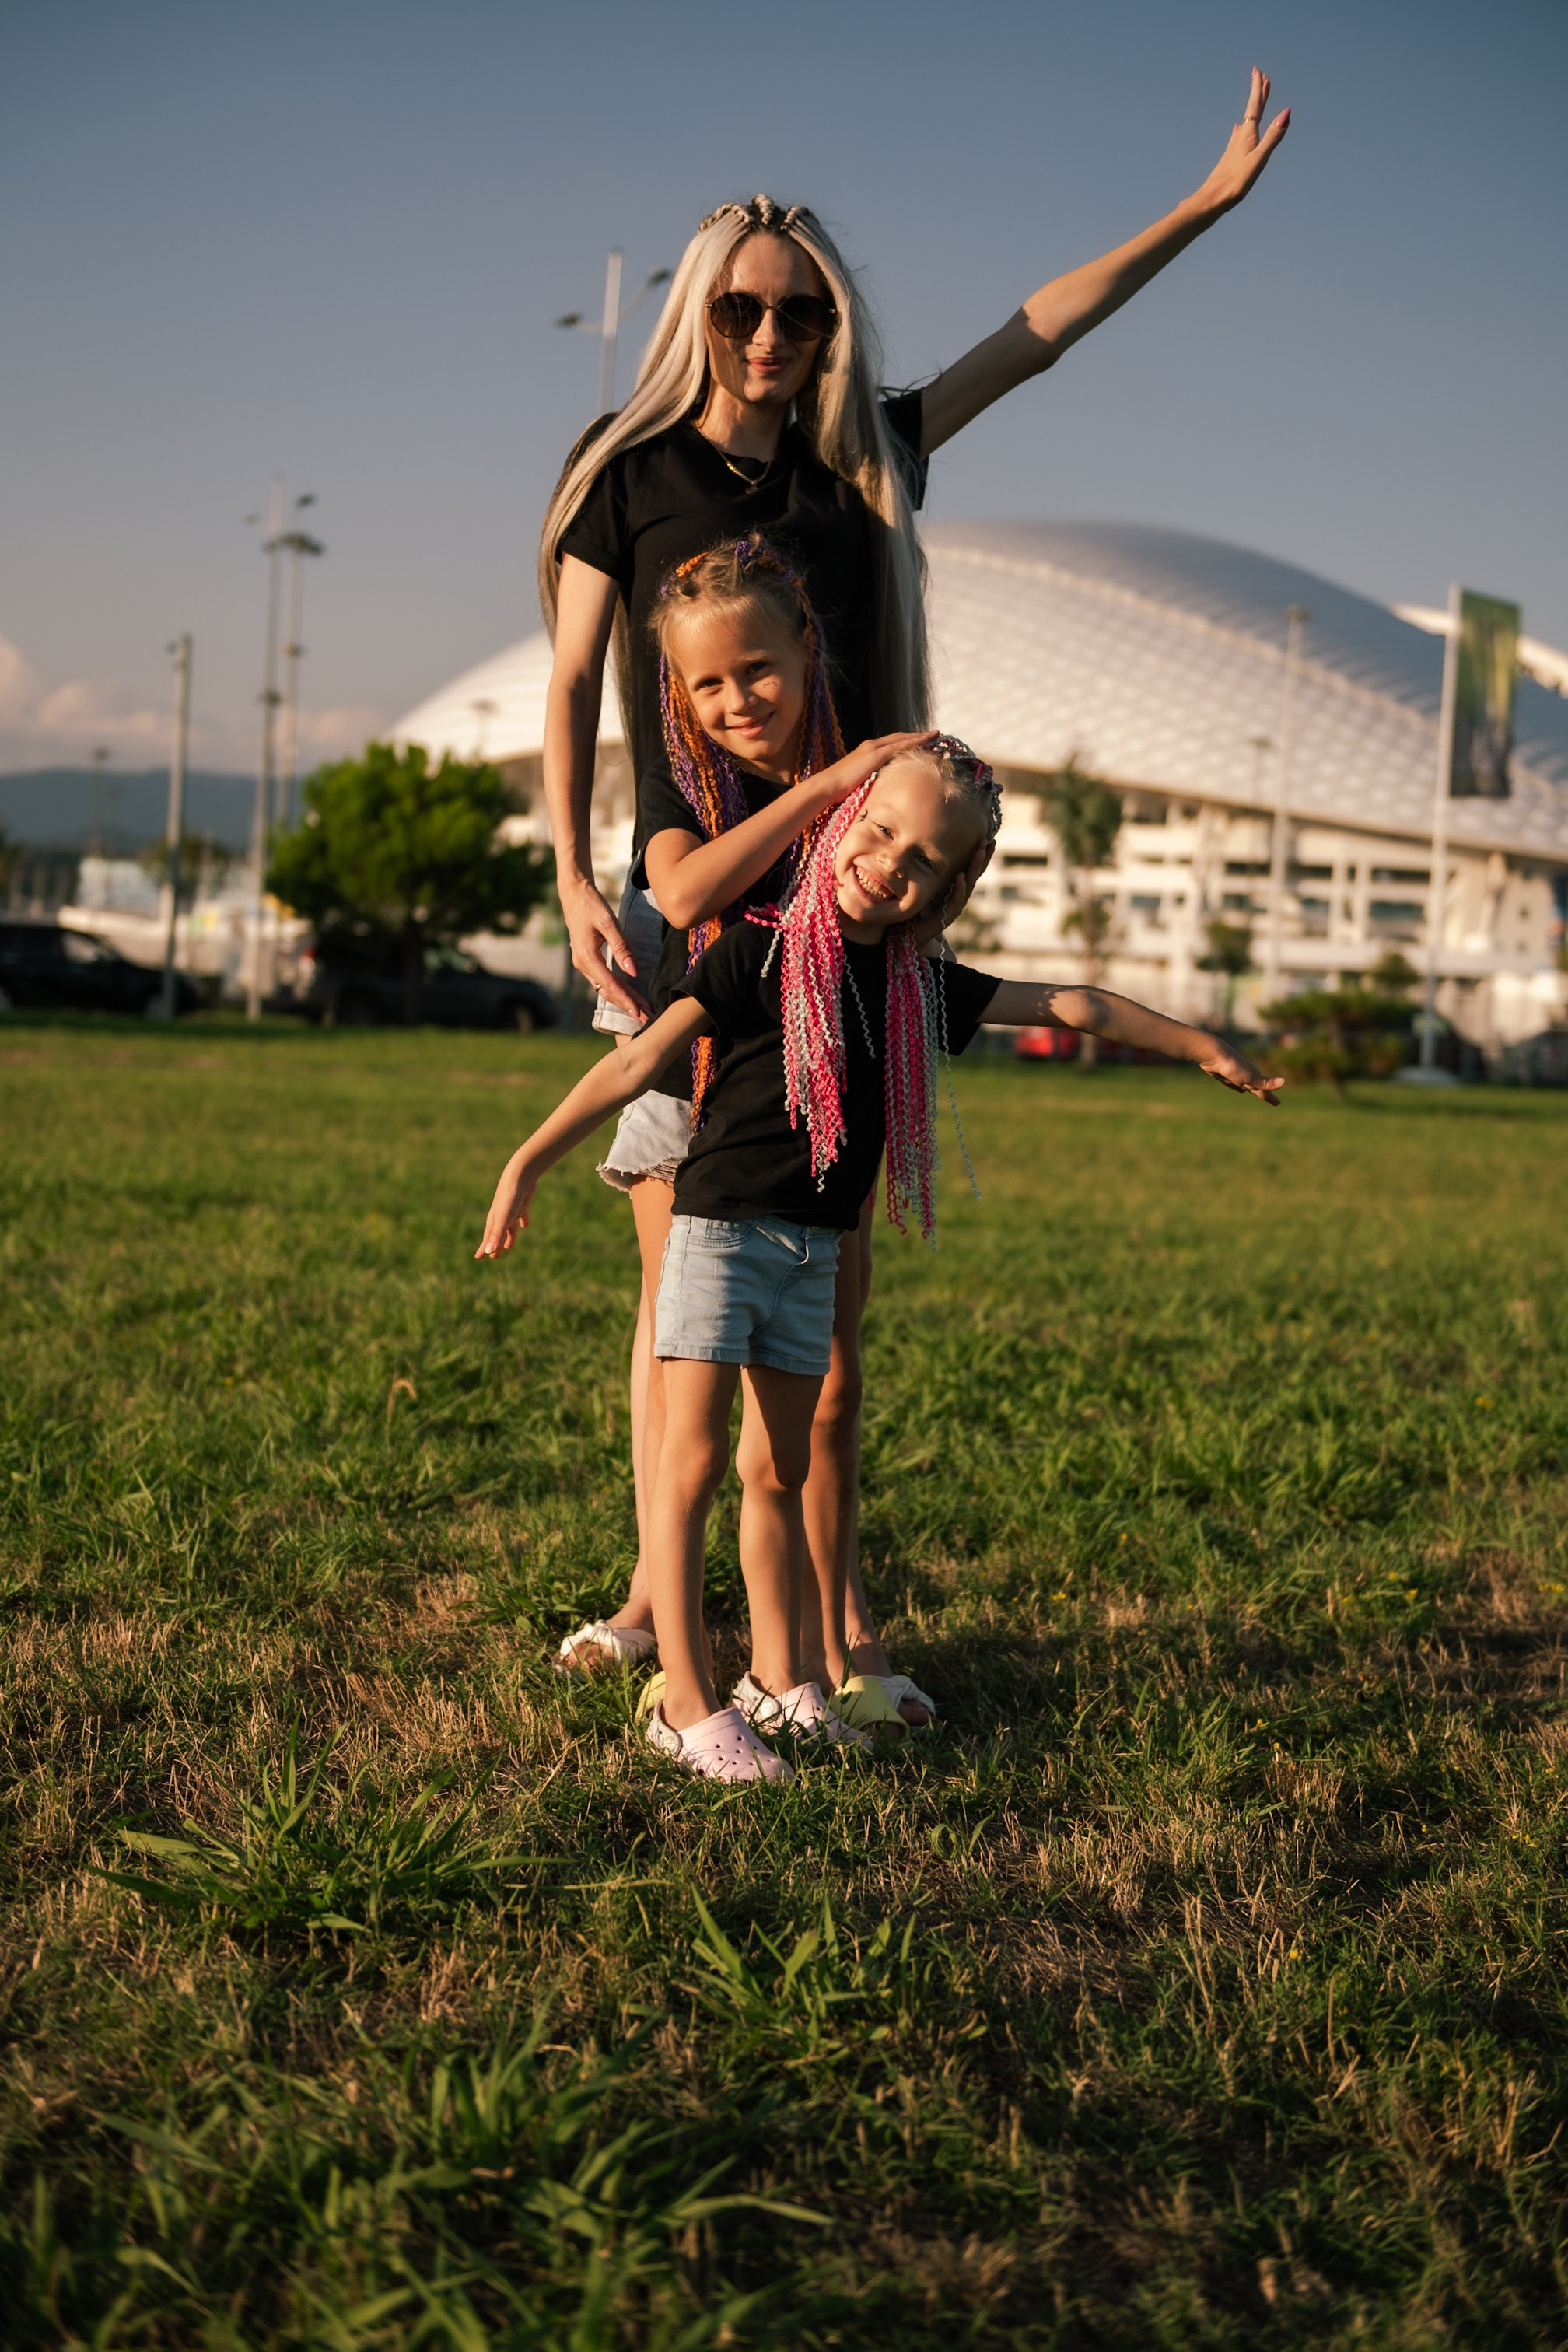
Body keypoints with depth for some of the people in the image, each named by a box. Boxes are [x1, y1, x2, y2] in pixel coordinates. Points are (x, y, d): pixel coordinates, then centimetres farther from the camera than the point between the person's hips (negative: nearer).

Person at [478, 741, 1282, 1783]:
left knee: (780, 1470, 14)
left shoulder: (921, 985, 8)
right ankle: (687, 1704, -6)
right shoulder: (760, 951, -8)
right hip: (720, 1230, -5)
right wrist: (532, 1158, -18)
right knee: (692, 1463, -8)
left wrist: (1203, 1045, 21)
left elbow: (1072, 1006, 15)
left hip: (815, 1256, 6)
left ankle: (780, 1681, 25)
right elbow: (641, 1060, -12)